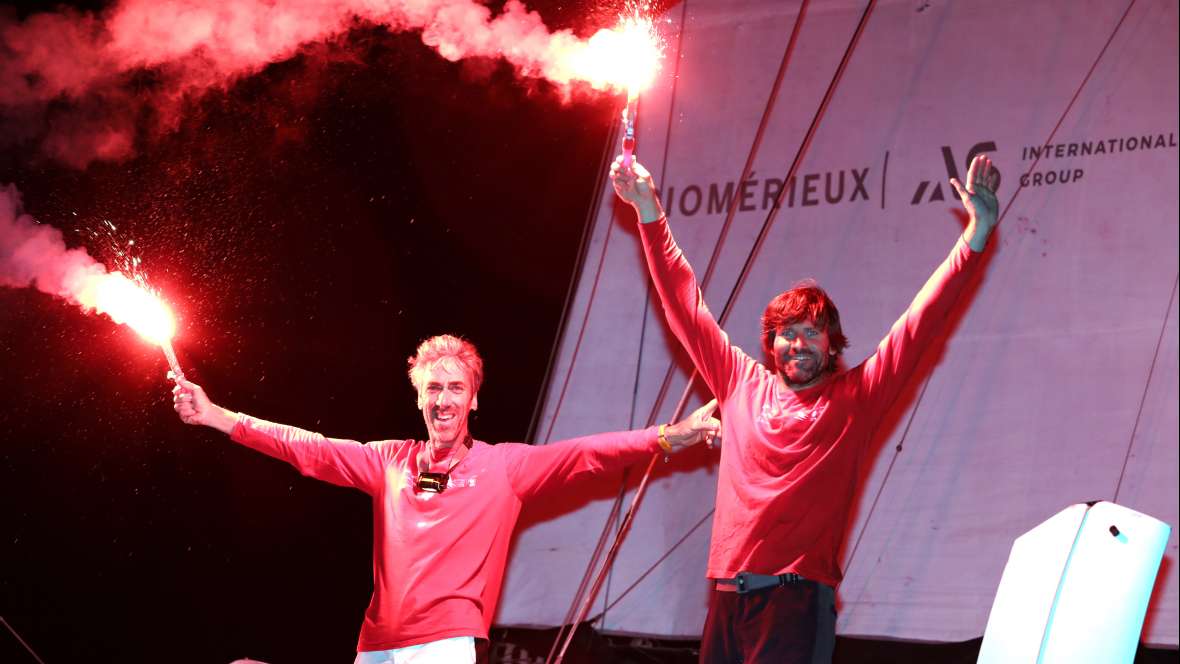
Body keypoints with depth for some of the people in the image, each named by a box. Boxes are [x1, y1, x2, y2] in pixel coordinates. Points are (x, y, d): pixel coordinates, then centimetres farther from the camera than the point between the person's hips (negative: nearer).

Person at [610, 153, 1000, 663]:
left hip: (796, 597, -3)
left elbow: (919, 324, 5)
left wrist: (975, 237, 0)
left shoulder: (852, 398, 8)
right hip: (728, 596, 3)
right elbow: (686, 306, 20)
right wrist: (651, 214, 19)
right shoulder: (742, 385, 15)